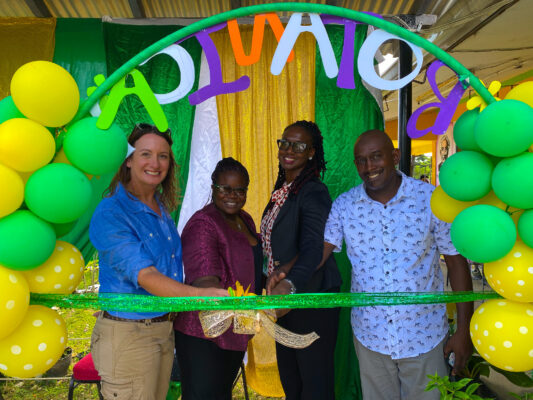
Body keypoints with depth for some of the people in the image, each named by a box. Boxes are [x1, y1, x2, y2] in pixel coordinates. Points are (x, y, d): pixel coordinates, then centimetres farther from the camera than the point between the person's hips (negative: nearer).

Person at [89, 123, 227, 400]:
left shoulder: (161, 208, 6)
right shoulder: (110, 213, -18)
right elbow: (144, 276, -27)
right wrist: (200, 294, -40)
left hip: (165, 328, 7)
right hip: (128, 333, -7)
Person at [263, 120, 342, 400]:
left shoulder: (314, 192, -17)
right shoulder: (282, 189, 9)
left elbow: (313, 249, -30)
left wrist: (289, 283, -46)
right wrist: (277, 273, -3)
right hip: (286, 296, 8)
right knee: (288, 375, 21)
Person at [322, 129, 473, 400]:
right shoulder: (344, 205, -6)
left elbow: (456, 261, -6)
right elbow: (320, 250, -12)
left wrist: (463, 330, -5)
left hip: (424, 336, -1)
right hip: (369, 336, 2)